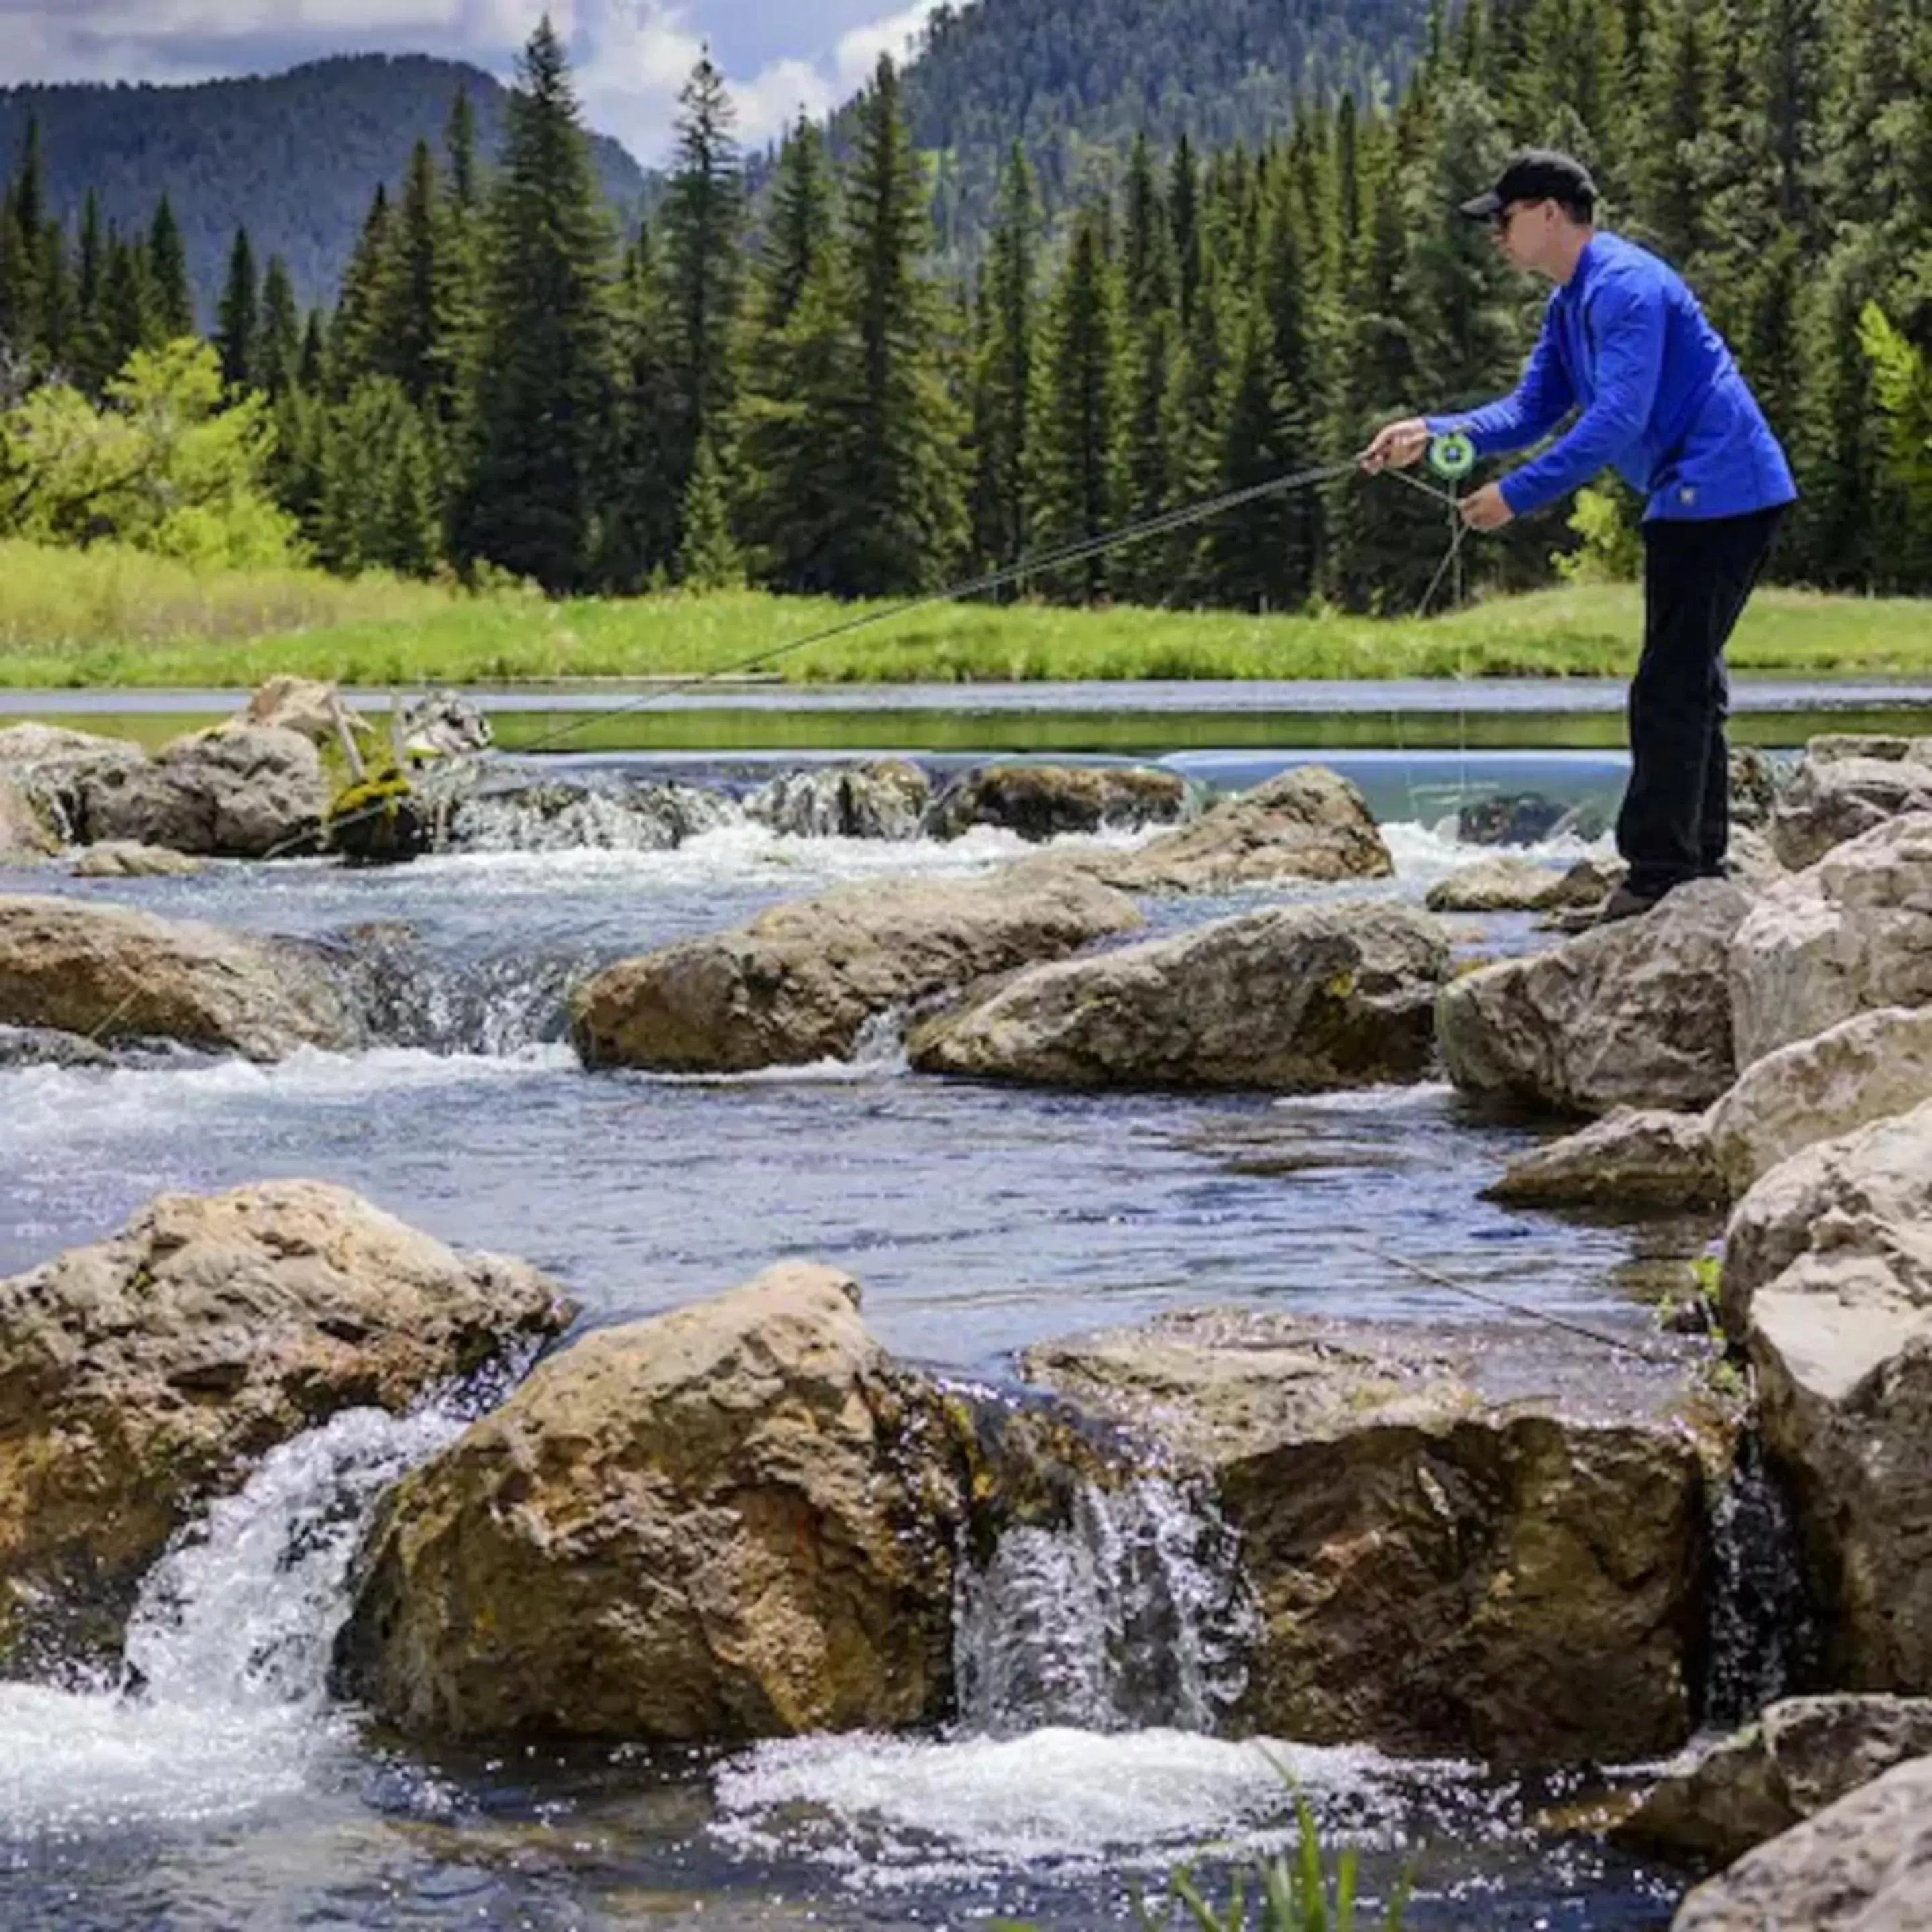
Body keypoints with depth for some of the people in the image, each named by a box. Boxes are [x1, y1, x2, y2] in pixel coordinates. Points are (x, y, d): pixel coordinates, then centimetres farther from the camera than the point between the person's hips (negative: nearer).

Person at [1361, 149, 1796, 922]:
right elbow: (1531, 411, 13)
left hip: (1718, 496, -11)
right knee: (1688, 686, 16)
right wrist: (1432, 433, -3)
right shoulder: (1569, 305, 15)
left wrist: (1517, 495, -25)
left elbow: (1619, 418, -26)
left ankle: (1658, 873, -8)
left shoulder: (1625, 287, -18)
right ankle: (1699, 869, 24)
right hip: (1698, 502, 11)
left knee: (1669, 690, -10)